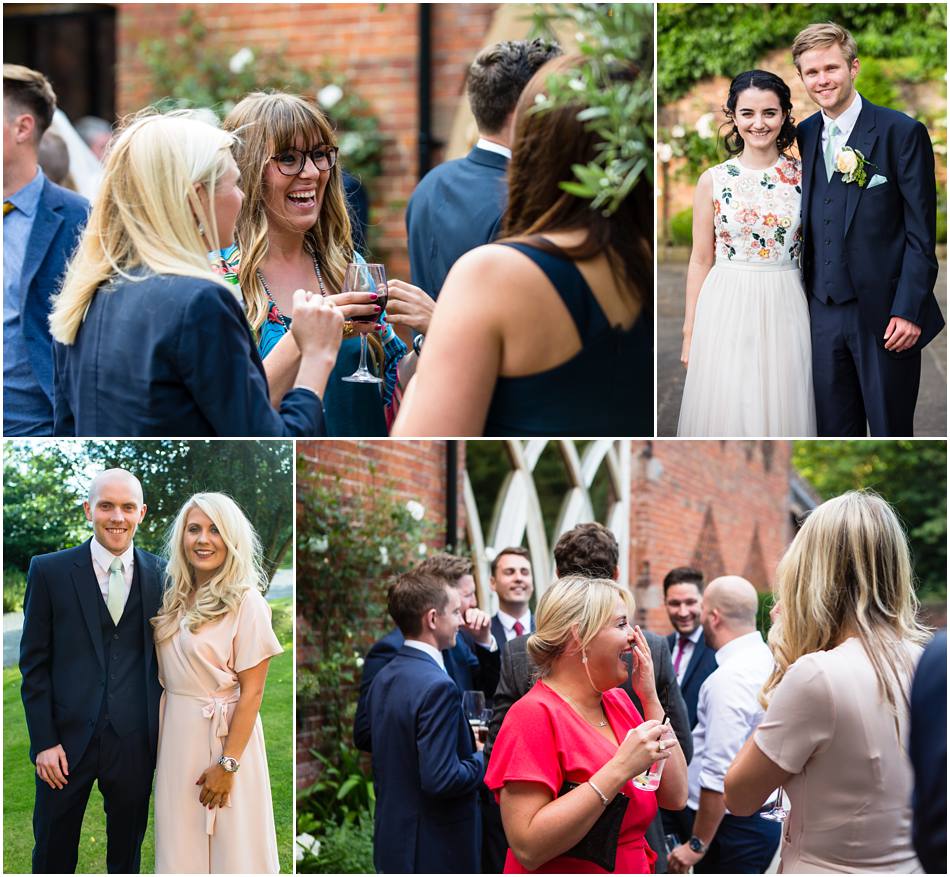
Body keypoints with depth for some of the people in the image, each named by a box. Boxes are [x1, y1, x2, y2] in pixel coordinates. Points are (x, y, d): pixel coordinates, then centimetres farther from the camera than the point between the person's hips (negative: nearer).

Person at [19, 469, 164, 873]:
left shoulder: (162, 575, 2)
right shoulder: (49, 571, -2)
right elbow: (34, 663, -2)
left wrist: (164, 734, 3)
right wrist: (44, 741, -8)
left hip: (135, 743, 1)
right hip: (67, 738, -1)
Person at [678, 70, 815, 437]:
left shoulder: (803, 176, 2)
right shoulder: (713, 180, 0)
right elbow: (700, 260, 3)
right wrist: (690, 330, 1)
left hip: (784, 310, 1)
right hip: (726, 309, -1)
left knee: (782, 411, 6)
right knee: (725, 412, 2)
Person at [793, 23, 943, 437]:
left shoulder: (903, 133, -7)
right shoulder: (803, 135, 9)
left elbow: (921, 233, -9)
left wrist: (908, 311, -15)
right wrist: (801, 300, 7)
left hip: (884, 315, -5)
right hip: (823, 312, 5)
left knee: (891, 430, 3)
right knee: (834, 431, 10)